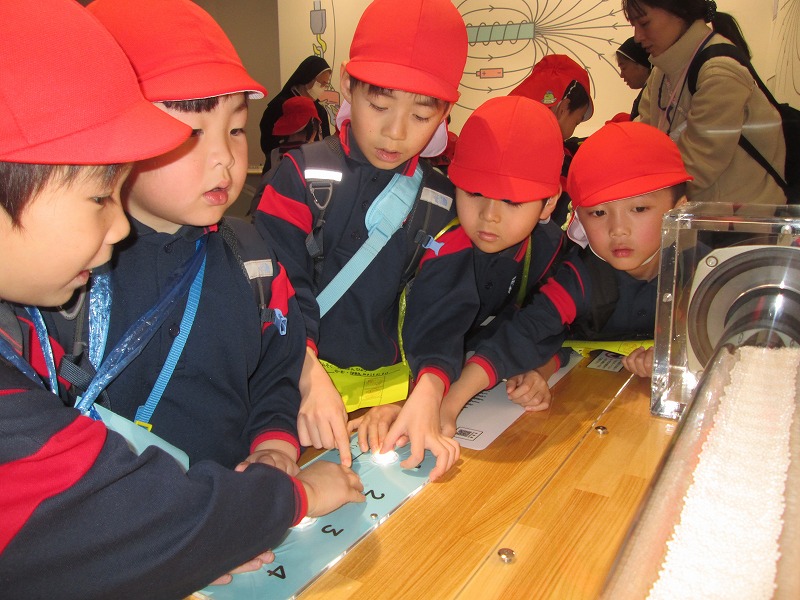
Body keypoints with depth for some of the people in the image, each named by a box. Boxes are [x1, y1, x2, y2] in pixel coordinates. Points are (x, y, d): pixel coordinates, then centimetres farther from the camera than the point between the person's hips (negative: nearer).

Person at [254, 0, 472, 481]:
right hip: (301, 383, -2)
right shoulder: (303, 175, -2)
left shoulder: (442, 205, 5)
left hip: (392, 388, 3)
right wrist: (311, 380, -24)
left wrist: (426, 395, -19)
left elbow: (441, 317, -1)